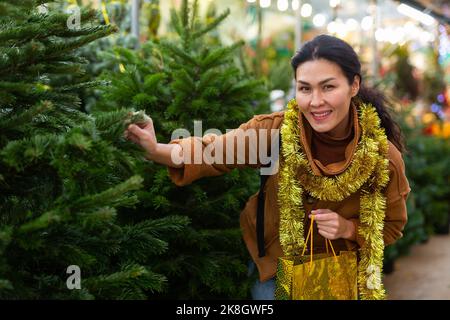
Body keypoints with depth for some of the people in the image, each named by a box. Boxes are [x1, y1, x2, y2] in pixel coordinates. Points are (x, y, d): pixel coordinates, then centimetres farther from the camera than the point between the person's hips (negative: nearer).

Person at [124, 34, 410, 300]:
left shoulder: (384, 156, -21)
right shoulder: (277, 129, -24)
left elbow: (393, 225, -6)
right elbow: (213, 152, -18)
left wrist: (348, 229, -25)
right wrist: (158, 150, -36)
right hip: (273, 258, 0)